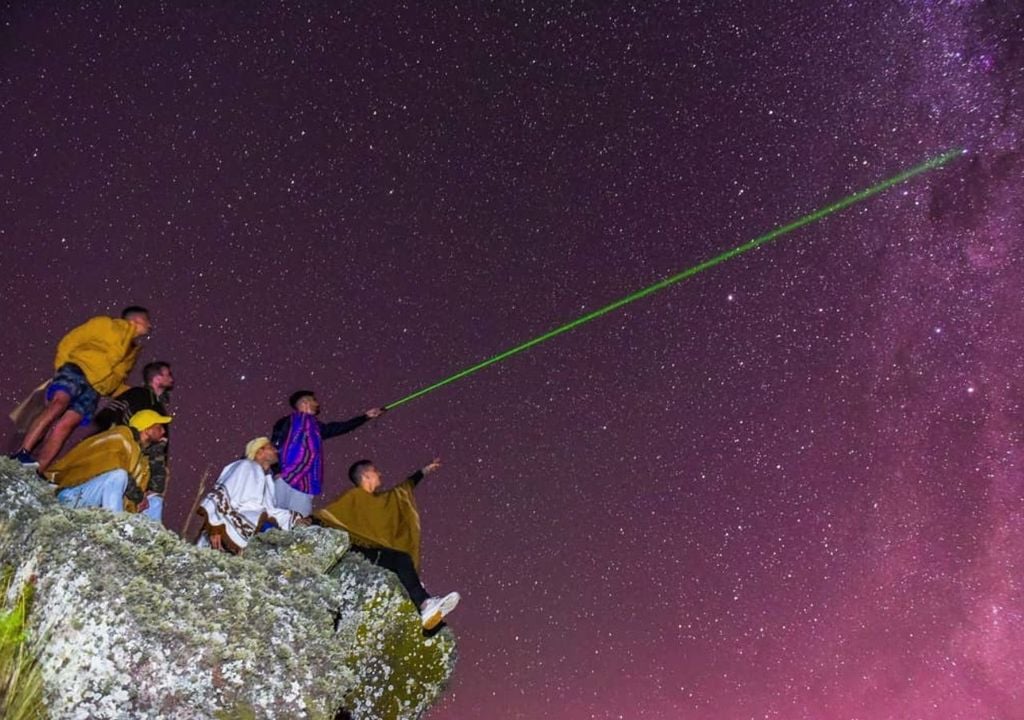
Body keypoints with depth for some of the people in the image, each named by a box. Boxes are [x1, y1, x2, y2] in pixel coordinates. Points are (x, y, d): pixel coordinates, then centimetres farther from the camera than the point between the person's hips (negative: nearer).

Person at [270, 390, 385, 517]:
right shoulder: (287, 423, -1)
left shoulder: (314, 426, 18)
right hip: (286, 479, -6)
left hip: (305, 482, 6)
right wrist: (277, 472, -16)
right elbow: (274, 448, -6)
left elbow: (339, 428, 22)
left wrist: (366, 416, 24)